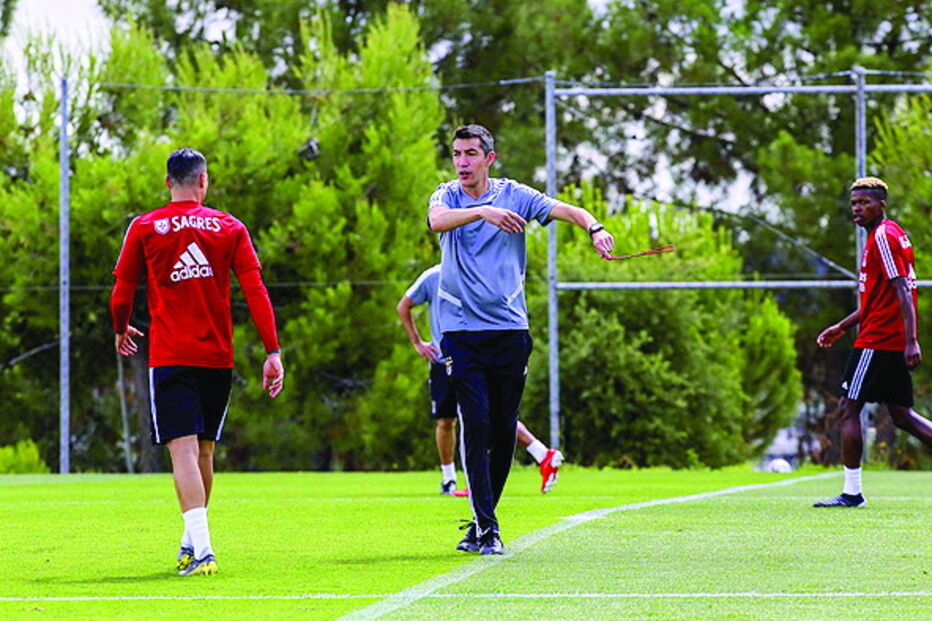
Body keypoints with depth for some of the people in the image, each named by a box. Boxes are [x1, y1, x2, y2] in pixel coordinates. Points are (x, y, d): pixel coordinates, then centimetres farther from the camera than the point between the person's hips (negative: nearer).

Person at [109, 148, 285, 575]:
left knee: (183, 448, -11)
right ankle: (192, 542, 28)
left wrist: (121, 331, 25)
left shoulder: (144, 228, 1)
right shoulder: (229, 228, 4)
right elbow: (256, 292, -3)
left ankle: (201, 549, -26)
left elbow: (121, 295, 4)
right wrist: (272, 352, -4)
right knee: (203, 450, 16)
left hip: (170, 358, -3)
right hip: (218, 357, 3)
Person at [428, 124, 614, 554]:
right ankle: (485, 527, -12)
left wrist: (594, 228, -29)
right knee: (476, 424, -13)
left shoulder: (514, 195, 4)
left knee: (504, 429, 5)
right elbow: (437, 220, -22)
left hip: (509, 330, 2)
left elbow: (564, 210, -8)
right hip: (461, 332, -2)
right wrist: (482, 211, -40)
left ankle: (484, 519, 20)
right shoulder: (447, 196, 2)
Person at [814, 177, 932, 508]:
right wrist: (842, 327, 28)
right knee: (901, 414, 9)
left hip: (876, 341, -10)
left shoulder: (884, 236, -11)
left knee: (849, 409, -4)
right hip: (893, 342, 10)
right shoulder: (883, 236, 19)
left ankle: (852, 492, -2)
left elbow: (902, 291, -19)